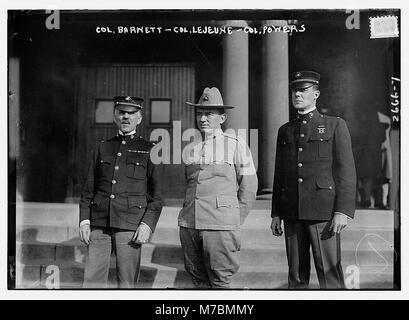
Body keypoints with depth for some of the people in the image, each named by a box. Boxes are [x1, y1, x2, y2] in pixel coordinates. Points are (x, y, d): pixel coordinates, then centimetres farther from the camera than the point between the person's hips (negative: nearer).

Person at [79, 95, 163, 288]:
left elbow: (156, 196, 3)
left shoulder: (148, 151, 6)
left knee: (127, 283, 1)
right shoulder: (102, 148, 15)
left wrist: (147, 224, -9)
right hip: (99, 225, 3)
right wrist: (84, 221, 4)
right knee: (92, 280, 1)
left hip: (130, 226, -2)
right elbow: (88, 189, 15)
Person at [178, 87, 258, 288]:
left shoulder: (236, 145, 1)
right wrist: (189, 212, 14)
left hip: (220, 226, -4)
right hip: (188, 224, 4)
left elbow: (249, 185, 4)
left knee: (219, 281, -2)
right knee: (198, 280, 11)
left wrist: (236, 220, 4)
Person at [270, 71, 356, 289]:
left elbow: (346, 170, -1)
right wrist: (276, 213, 12)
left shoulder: (335, 125, 5)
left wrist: (343, 211, -11)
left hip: (323, 212, -4)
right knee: (296, 274, 8)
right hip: (292, 214, 4)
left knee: (329, 273, -4)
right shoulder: (285, 131, 17)